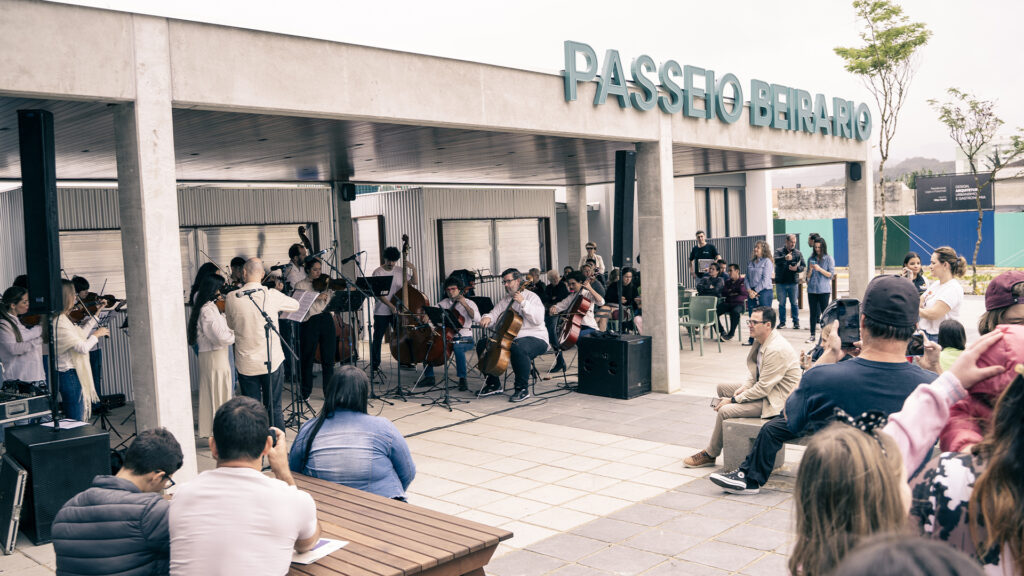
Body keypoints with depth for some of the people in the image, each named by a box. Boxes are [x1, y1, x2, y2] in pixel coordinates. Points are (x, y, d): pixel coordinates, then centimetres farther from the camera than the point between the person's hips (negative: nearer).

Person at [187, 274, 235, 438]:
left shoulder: (201, 307, 7)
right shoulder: (209, 310, -22)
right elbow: (222, 337, -25)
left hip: (205, 355, 9)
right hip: (216, 356, -9)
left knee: (209, 393, 17)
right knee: (220, 394, 0)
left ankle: (207, 429, 28)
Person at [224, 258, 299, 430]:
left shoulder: (232, 299, -6)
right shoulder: (272, 295, -9)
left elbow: (231, 325, 11)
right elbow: (295, 305, 10)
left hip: (246, 364, 1)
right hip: (272, 362, -1)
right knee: (274, 408, 8)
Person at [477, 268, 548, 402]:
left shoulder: (531, 297, -5)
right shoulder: (504, 301, 18)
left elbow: (538, 319, -18)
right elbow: (494, 314, 13)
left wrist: (523, 303, -23)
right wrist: (487, 317, -11)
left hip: (535, 338, -8)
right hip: (509, 338, 8)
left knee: (518, 348, -41)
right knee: (482, 345, 0)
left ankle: (522, 388, -25)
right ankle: (494, 384, 9)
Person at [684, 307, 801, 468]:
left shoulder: (777, 350, -28)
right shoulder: (761, 341, 3)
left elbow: (763, 388, -26)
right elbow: (754, 370, 15)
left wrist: (734, 399, -19)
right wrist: (743, 388, -4)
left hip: (776, 399, -10)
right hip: (763, 387, 11)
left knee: (725, 411, -19)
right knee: (722, 388, 14)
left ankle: (710, 454, -1)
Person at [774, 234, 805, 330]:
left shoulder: (798, 253, 7)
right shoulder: (779, 252, 1)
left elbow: (803, 266, 5)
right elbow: (776, 260, -19)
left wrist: (797, 268, -17)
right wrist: (785, 258, -38)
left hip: (793, 282, 1)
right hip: (781, 282, -1)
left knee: (794, 303, 4)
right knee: (781, 303, 6)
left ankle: (796, 322, 11)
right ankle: (782, 322, 14)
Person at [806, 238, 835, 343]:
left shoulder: (829, 259, 1)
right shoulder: (811, 259, 11)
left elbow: (831, 274, -5)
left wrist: (819, 269, -15)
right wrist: (810, 269, -7)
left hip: (824, 290, -3)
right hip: (812, 289, 3)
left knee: (825, 311, -1)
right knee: (813, 312, 4)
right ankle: (812, 335, 7)